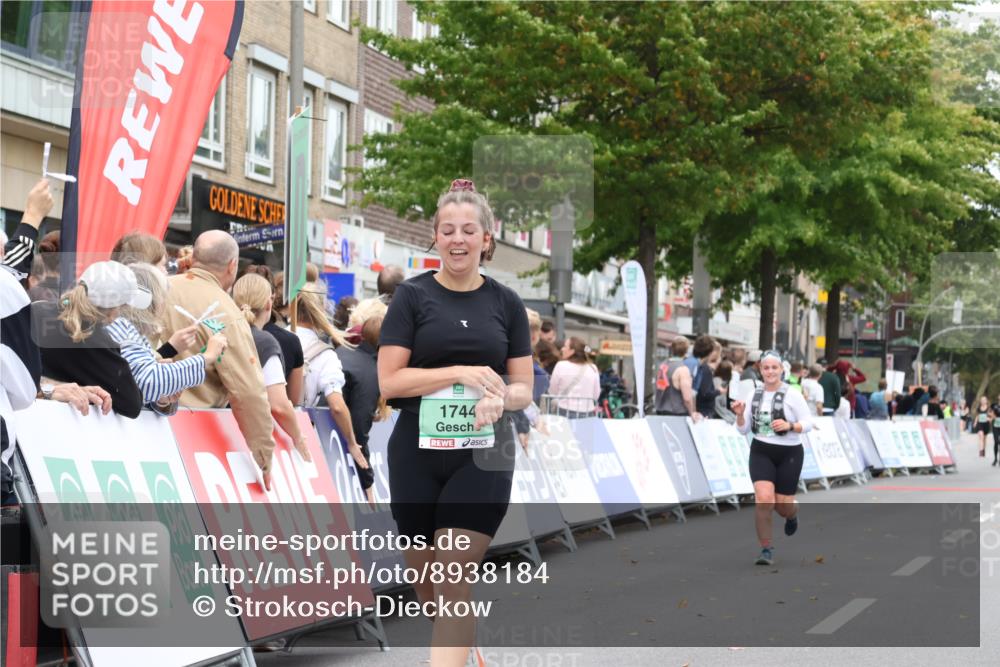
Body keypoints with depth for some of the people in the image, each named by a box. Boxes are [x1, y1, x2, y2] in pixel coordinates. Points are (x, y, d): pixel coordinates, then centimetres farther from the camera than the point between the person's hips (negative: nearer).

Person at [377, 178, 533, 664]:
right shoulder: (413, 296, 0)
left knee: (455, 584, -10)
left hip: (483, 455, 0)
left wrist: (499, 399, -16)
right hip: (417, 454, 0)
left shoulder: (506, 303, 6)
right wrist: (461, 373, -17)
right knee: (424, 583, 12)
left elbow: (523, 388, 7)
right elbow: (389, 381, -7)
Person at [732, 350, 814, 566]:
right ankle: (766, 550, -7)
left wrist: (790, 426, -25)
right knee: (764, 499, -18)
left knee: (783, 506, 3)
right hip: (761, 452, 2)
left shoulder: (792, 395, -8)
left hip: (789, 454, -2)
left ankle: (793, 514, 43)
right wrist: (740, 414, -11)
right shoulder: (754, 395, 4)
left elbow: (808, 423, -8)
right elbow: (743, 429, 9)